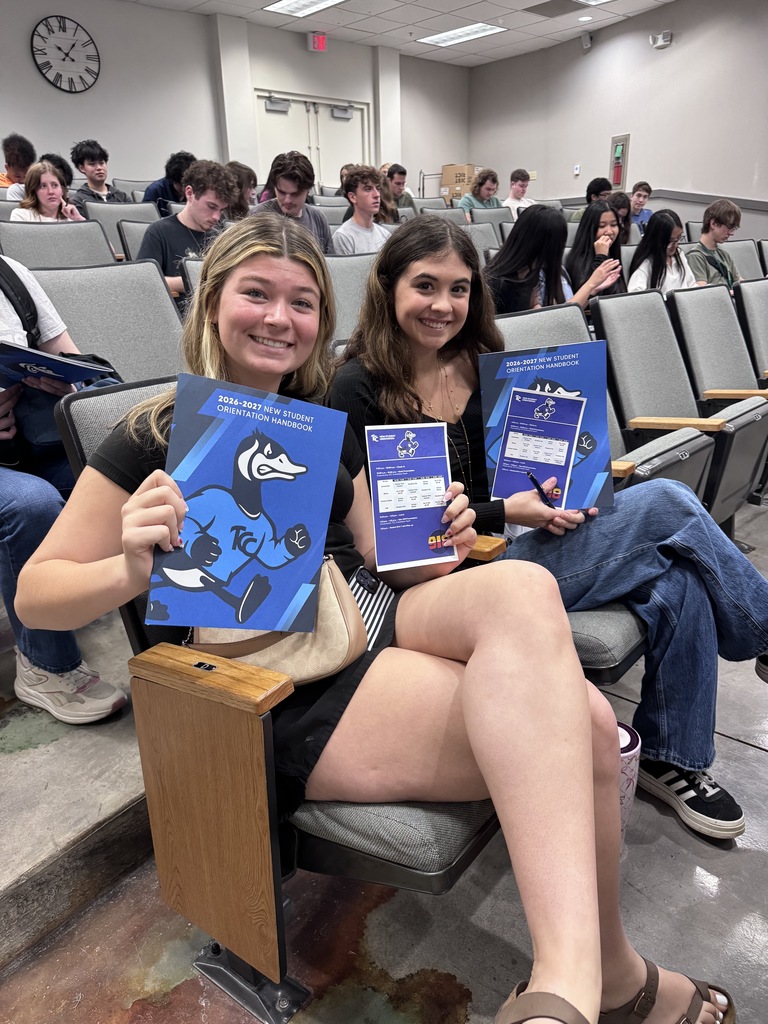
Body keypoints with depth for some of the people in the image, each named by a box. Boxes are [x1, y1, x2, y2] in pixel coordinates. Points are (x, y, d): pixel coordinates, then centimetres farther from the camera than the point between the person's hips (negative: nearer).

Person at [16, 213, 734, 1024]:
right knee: (579, 726, -23)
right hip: (290, 698, -6)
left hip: (379, 622, 6)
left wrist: (433, 552, -3)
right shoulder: (160, 437, -2)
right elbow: (35, 595, -2)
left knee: (523, 589, -29)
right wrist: (131, 568, -25)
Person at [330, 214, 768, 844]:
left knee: (678, 578, -17)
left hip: (514, 543, 7)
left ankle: (672, 756, 4)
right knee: (668, 504, -17)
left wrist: (567, 486, -5)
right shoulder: (358, 389, -10)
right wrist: (503, 514, -19)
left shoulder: (484, 364, 9)